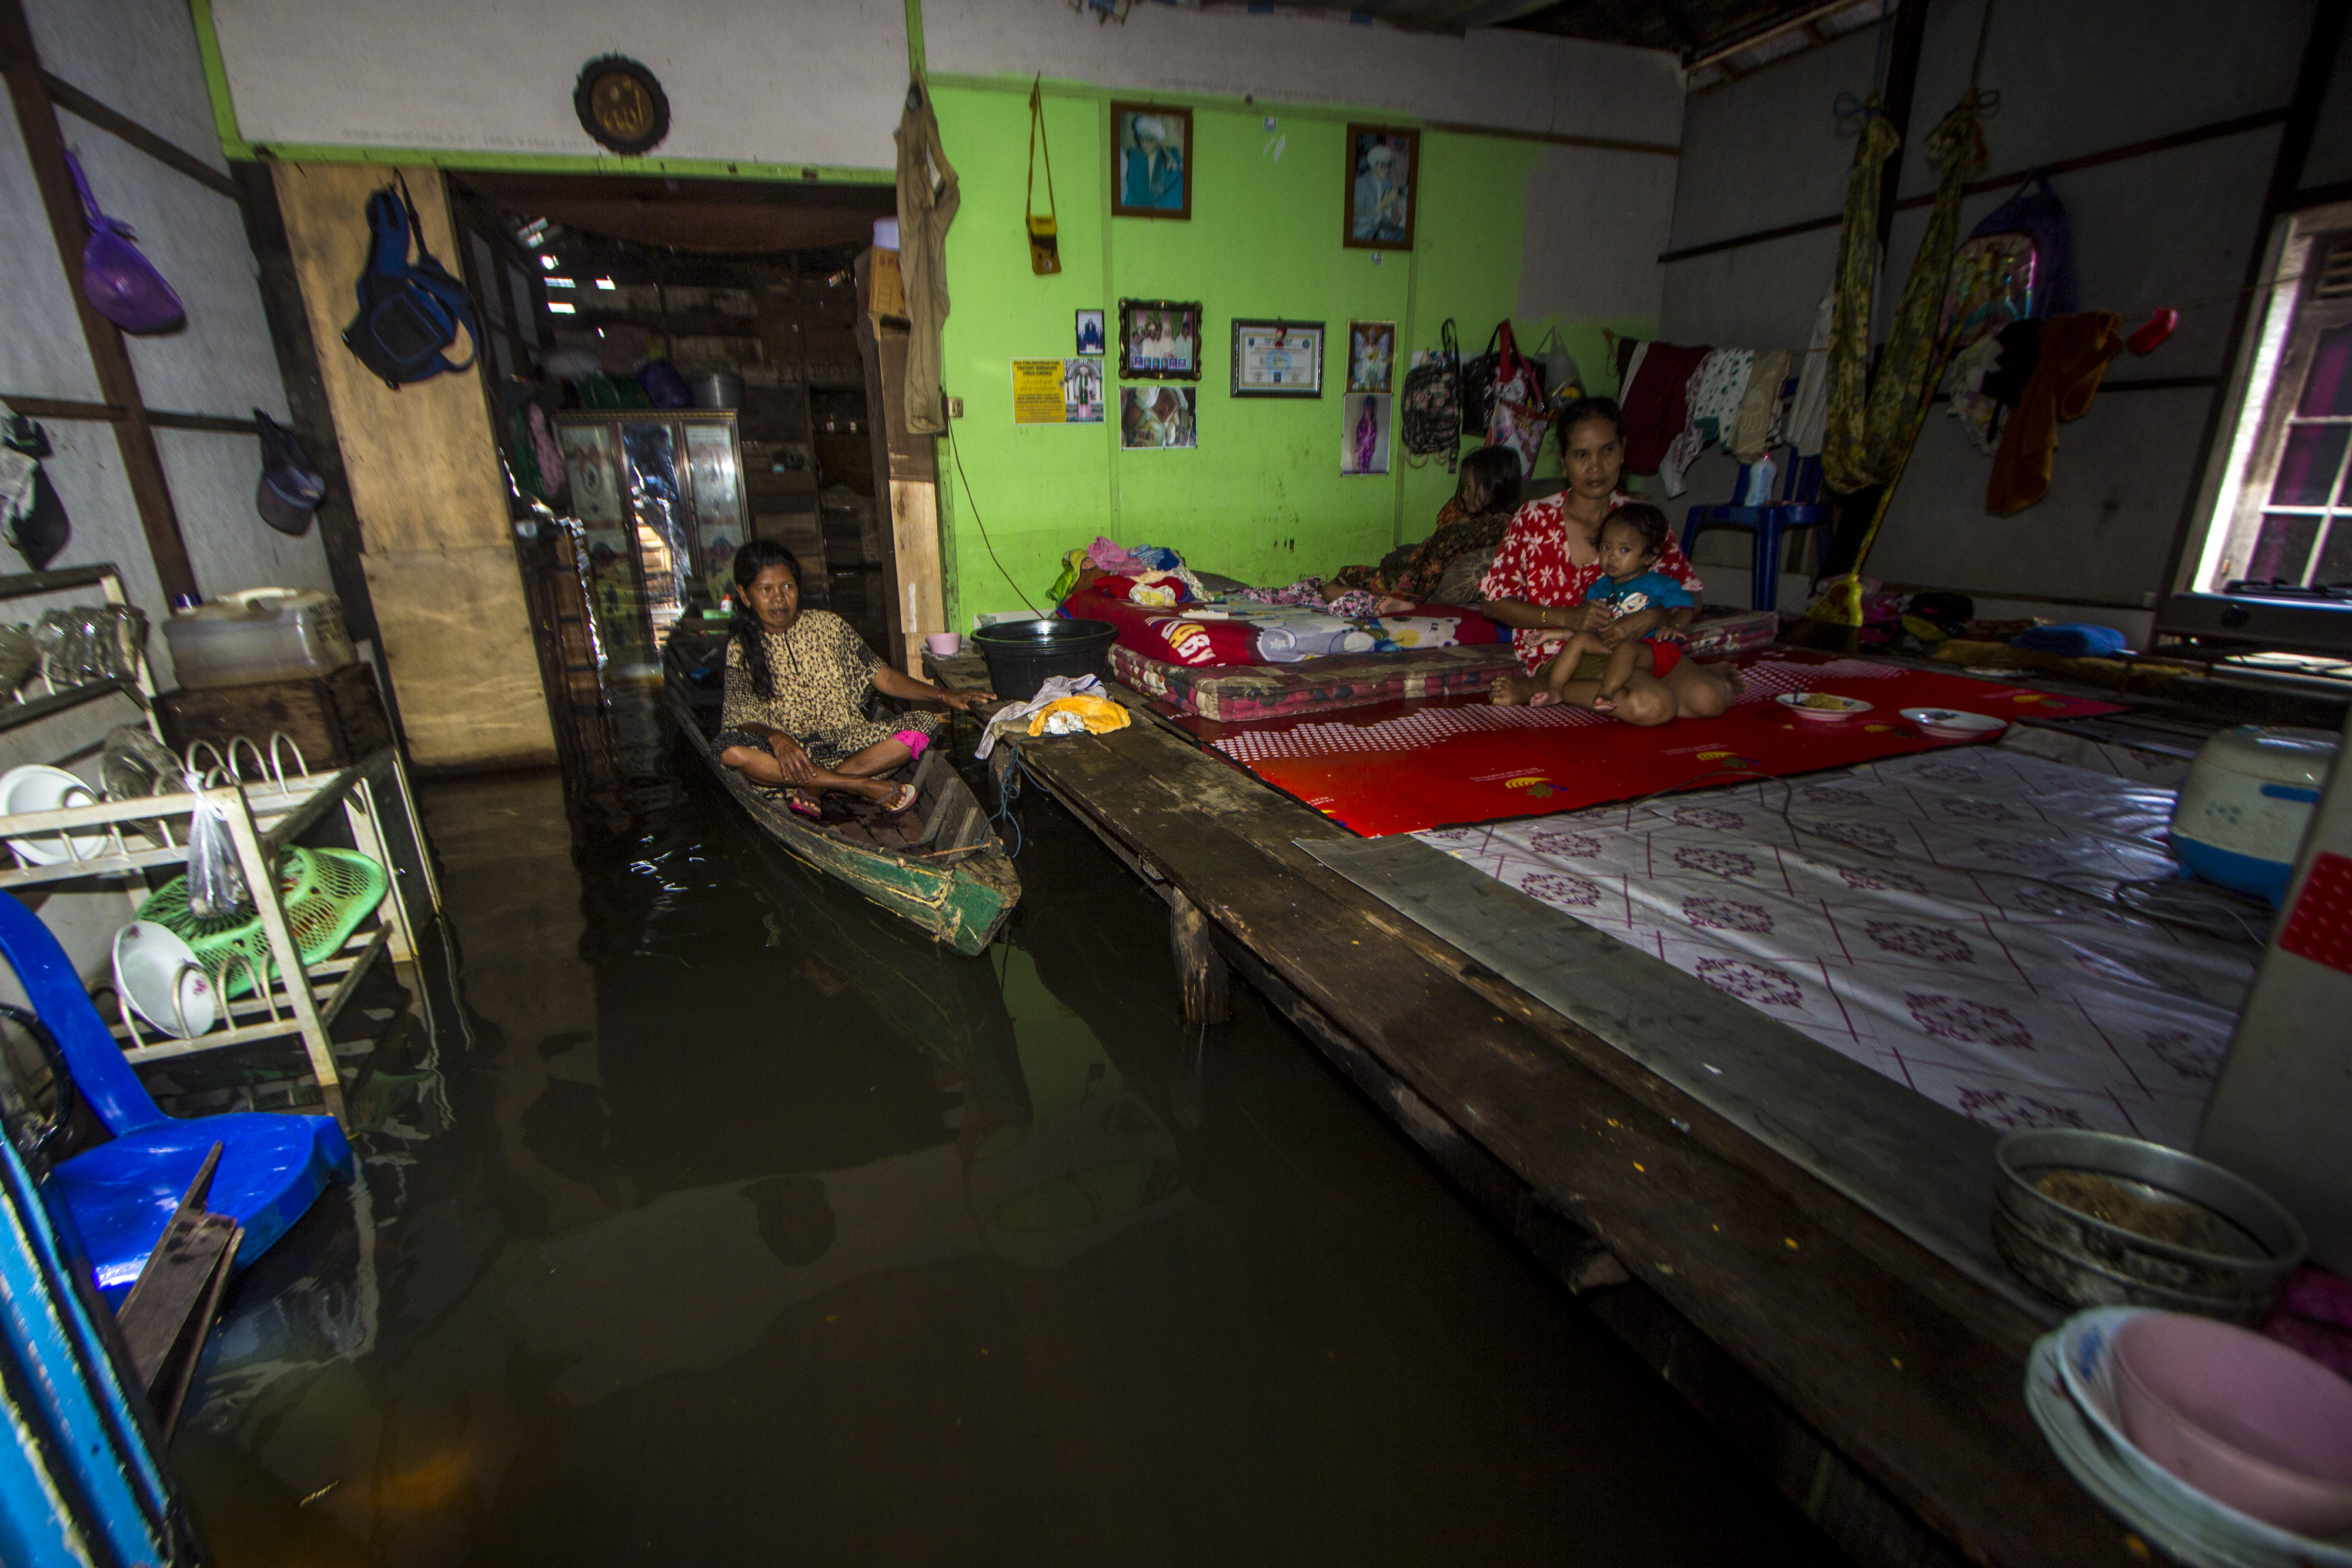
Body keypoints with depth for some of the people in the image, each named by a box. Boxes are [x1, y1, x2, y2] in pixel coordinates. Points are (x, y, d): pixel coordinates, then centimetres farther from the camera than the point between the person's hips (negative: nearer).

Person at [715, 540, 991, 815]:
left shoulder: (828, 625, 8)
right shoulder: (741, 648, 5)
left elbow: (882, 677, 5)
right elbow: (742, 718, -4)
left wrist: (943, 696, -9)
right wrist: (776, 737, -28)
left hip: (849, 741, 2)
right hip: (791, 751, -2)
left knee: (926, 725, -22)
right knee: (731, 749, -34)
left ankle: (811, 790, -25)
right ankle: (862, 785, -29)